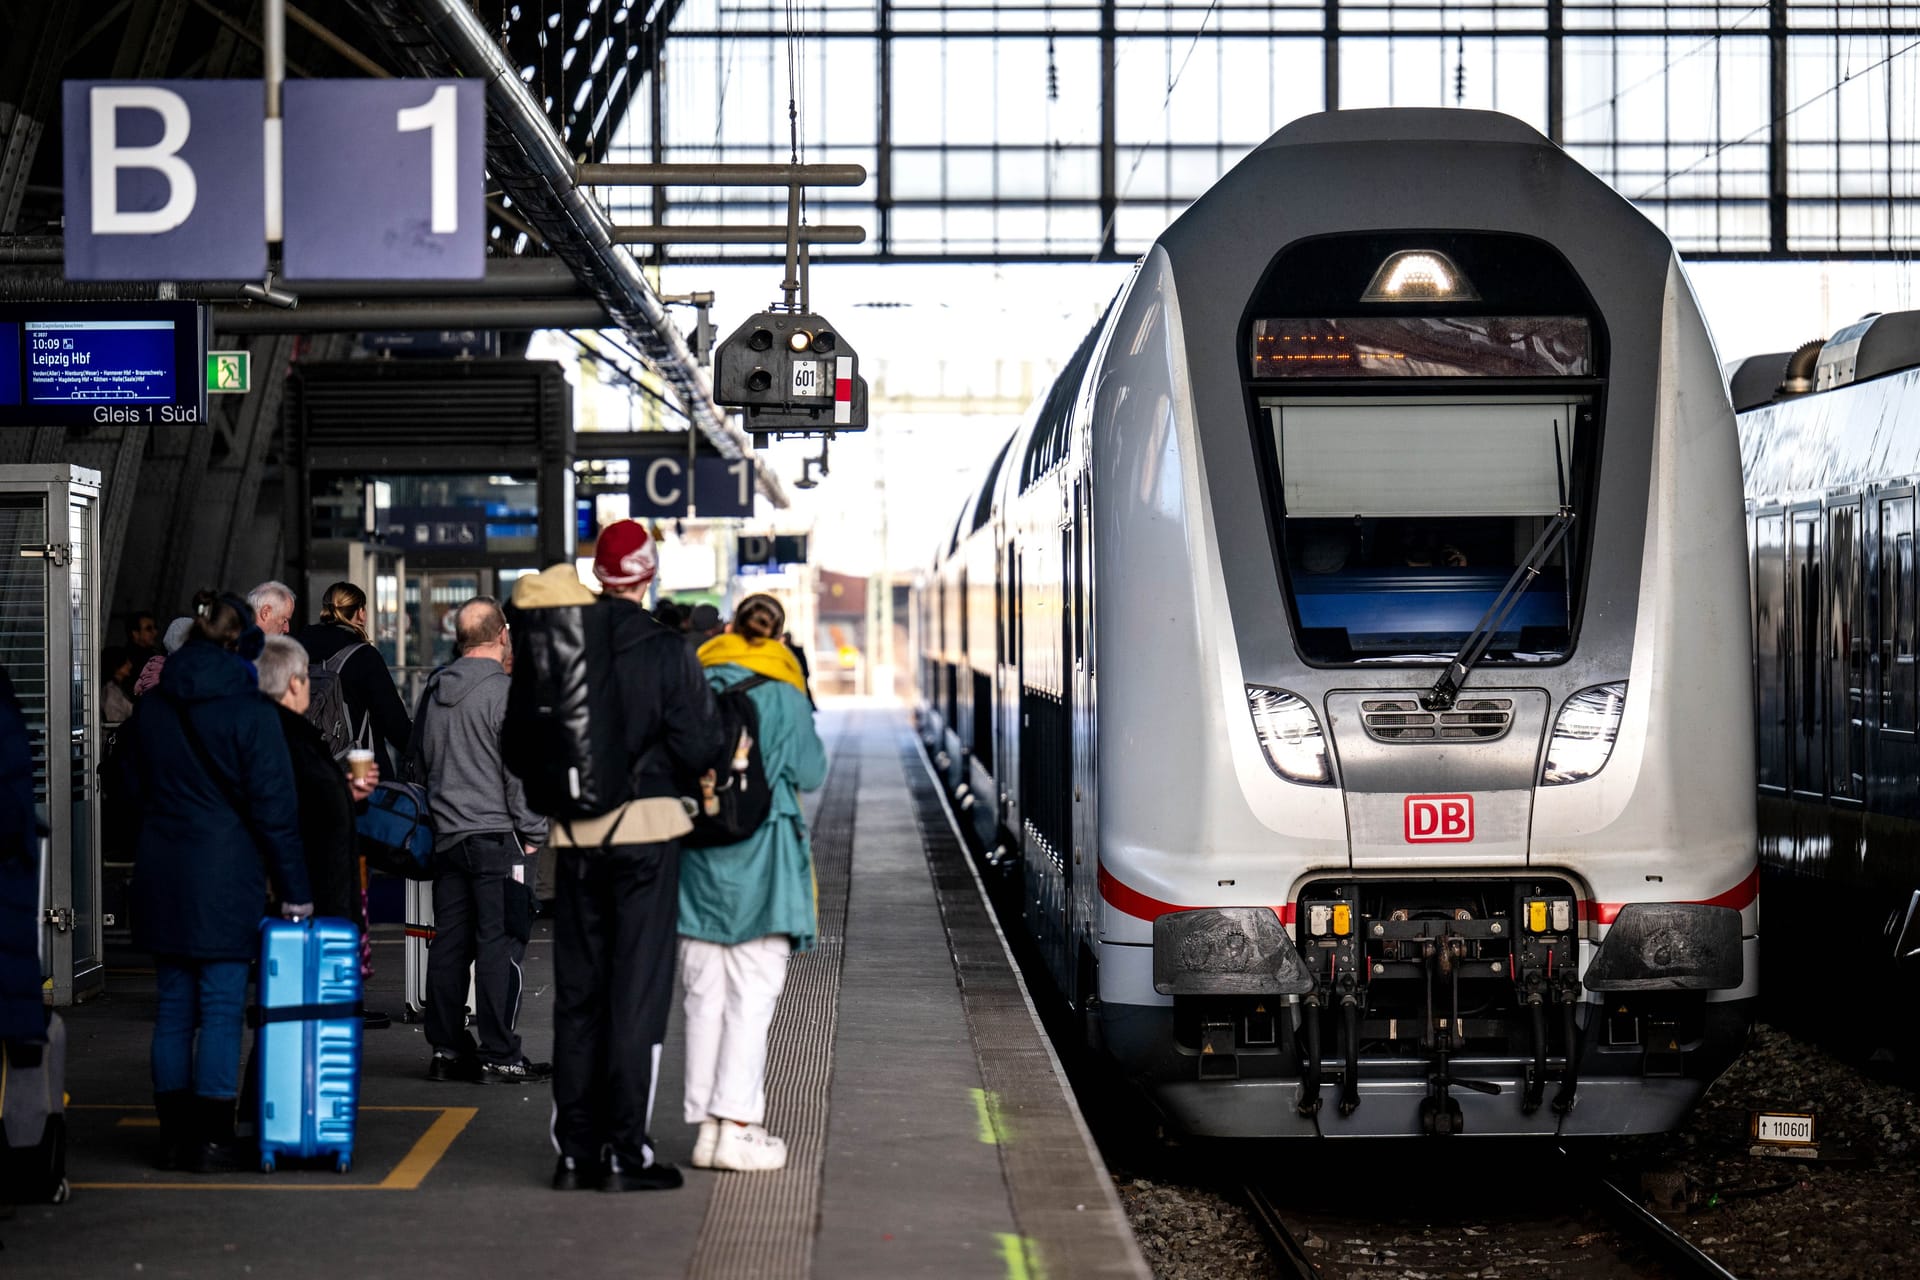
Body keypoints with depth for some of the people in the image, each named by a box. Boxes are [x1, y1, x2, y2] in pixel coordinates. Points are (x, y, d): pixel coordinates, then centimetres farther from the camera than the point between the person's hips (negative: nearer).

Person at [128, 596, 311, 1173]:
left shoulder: (153, 705, 6)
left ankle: (175, 1136, 12)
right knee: (222, 1007, -1)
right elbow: (273, 807, -9)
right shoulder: (249, 711, -10)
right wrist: (294, 888, -5)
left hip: (161, 875, 5)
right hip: (225, 876, -5)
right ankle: (211, 1139, -2)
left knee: (173, 1007, 10)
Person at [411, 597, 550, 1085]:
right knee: (500, 943, -5)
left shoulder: (434, 691, 10)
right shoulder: (505, 691, -12)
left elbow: (420, 763, 20)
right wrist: (532, 834, -4)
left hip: (446, 837, 7)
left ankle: (447, 1049, 13)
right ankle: (499, 1056, -5)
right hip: (496, 833, -7)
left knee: (450, 942, 10)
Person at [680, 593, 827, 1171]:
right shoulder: (782, 695, -7)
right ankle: (737, 1127, -7)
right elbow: (810, 774, 1)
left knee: (705, 995, 9)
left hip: (697, 861, 4)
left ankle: (707, 1124, 9)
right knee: (752, 995, -1)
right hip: (760, 862, -3)